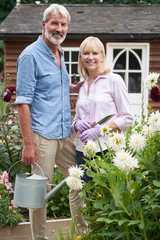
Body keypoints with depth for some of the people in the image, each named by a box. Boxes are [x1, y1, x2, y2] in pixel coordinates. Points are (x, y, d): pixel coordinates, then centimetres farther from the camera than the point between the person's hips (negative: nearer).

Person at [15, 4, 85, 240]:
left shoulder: (59, 55, 15)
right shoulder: (31, 55, -9)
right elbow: (23, 101, -14)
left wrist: (86, 84, 15)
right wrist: (28, 143, -18)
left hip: (65, 134, 8)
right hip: (42, 135, -8)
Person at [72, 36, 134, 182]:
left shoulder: (113, 80, 0)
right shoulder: (83, 87, 17)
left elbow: (128, 119, -4)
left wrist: (99, 130, -13)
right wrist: (77, 125, -1)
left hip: (106, 149, -5)